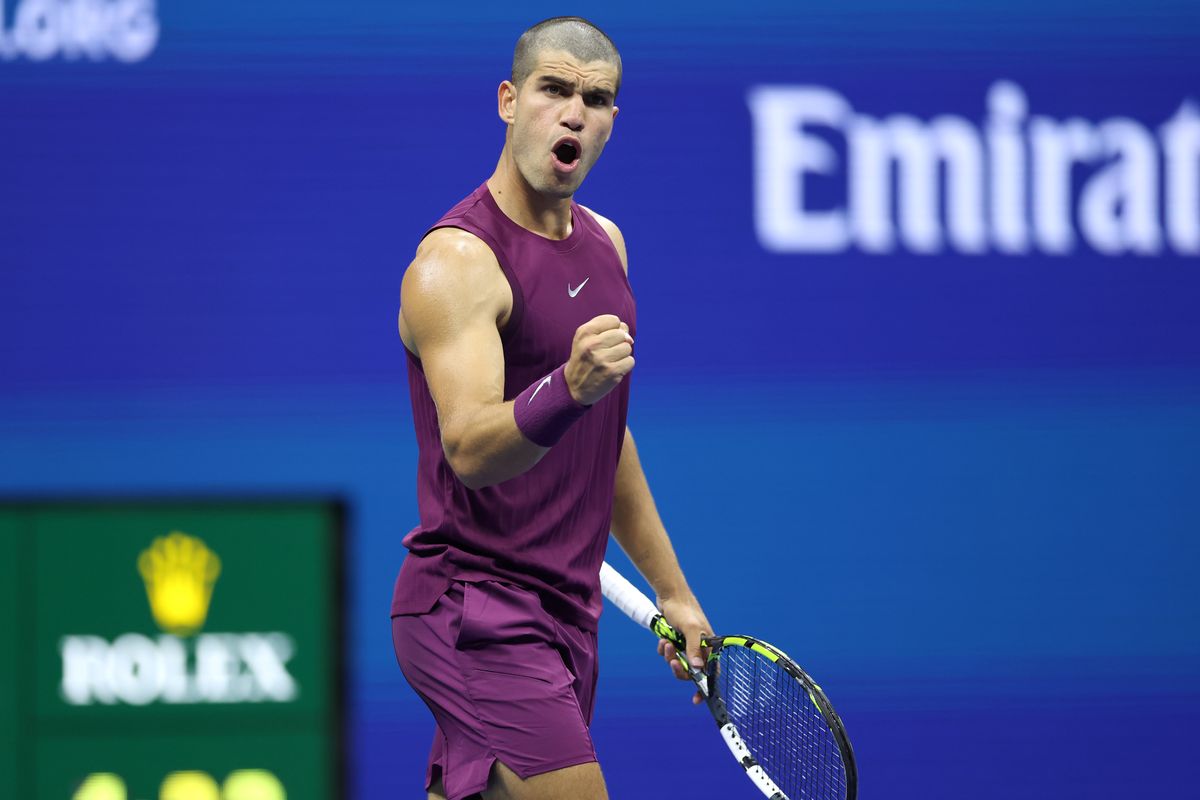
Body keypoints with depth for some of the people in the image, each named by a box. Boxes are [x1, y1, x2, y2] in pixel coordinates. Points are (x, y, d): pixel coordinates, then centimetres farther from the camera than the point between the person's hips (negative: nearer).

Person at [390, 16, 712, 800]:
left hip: (563, 610, 8)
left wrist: (671, 590, 27)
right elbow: (469, 448, -26)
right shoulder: (458, 259, -14)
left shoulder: (603, 242, 13)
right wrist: (571, 386, -44)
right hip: (475, 609, -8)